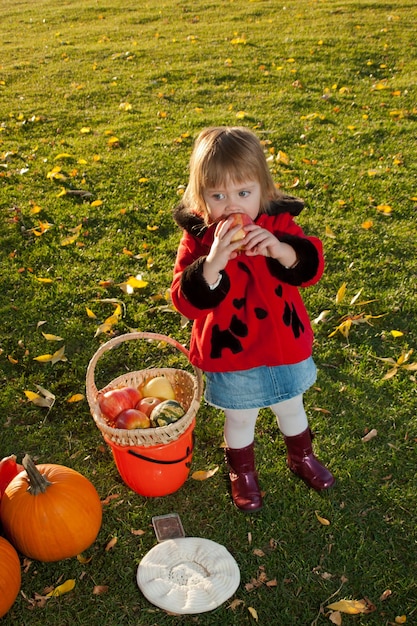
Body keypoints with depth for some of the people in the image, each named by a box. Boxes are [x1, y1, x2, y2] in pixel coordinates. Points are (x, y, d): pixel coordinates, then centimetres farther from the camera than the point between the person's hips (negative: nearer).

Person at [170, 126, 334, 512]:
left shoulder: (278, 223, -11)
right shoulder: (197, 239, -17)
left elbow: (311, 267, -18)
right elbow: (186, 301, -25)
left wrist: (282, 250, -38)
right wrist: (212, 263, -41)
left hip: (284, 345, 3)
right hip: (230, 353, -2)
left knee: (290, 408, 26)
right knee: (240, 419, 19)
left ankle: (301, 456, 56)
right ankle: (242, 473, 48)